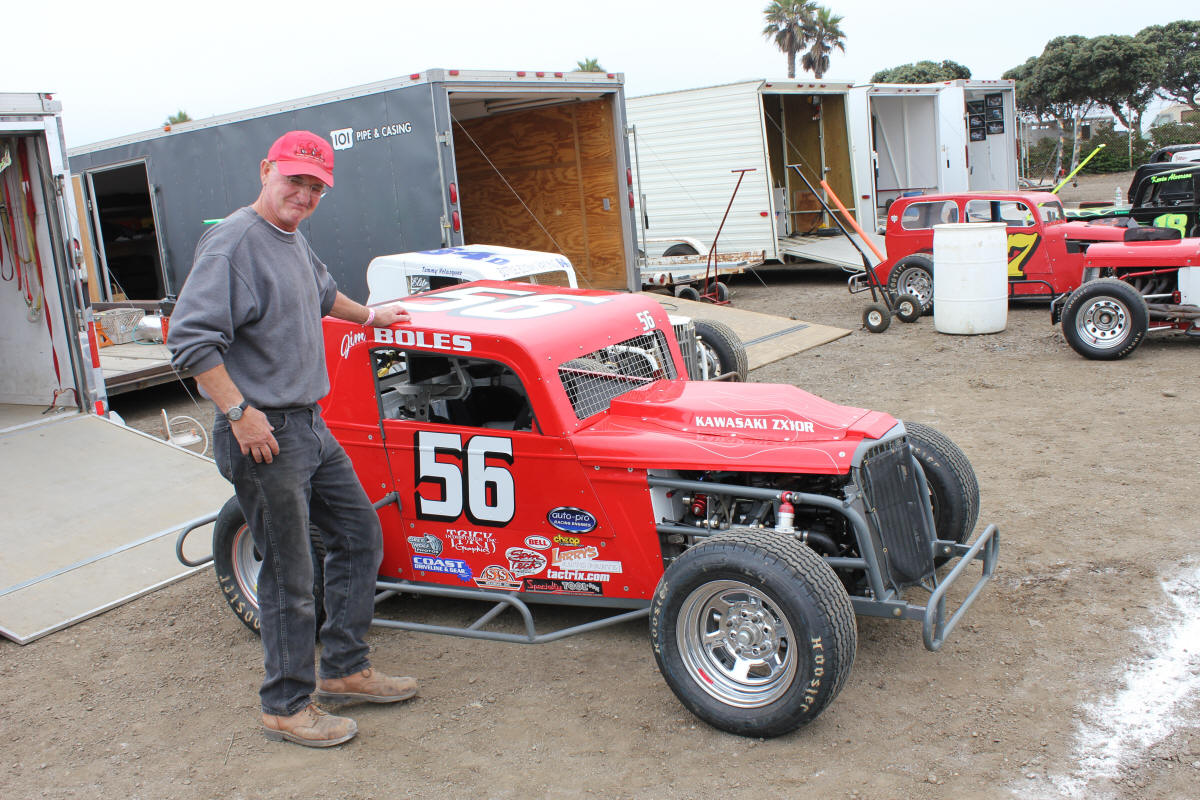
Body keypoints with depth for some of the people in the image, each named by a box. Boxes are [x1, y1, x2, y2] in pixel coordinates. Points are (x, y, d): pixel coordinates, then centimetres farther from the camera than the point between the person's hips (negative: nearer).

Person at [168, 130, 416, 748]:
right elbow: (190, 338, -23)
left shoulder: (293, 241, 13)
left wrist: (369, 316, 48)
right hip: (264, 438, -10)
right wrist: (238, 411, -24)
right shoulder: (233, 243, -15)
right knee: (289, 576, 0)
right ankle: (287, 708, 17)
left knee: (360, 535, 15)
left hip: (310, 425, 10)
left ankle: (344, 671, 28)